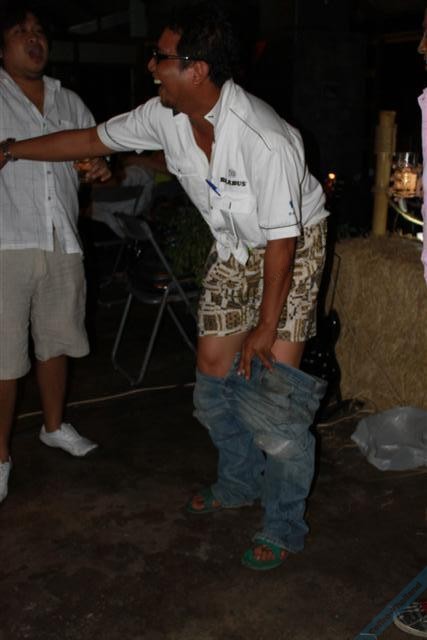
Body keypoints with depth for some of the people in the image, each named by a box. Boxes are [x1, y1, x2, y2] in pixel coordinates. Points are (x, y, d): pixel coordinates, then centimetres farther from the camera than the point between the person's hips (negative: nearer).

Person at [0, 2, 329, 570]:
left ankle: (285, 527, 5)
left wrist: (267, 325, -20)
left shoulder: (265, 140, -32)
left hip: (295, 245, -6)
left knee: (274, 383, -12)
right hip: (234, 249, 7)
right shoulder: (166, 117, -11)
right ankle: (240, 481, 31)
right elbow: (95, 140, 5)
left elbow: (282, 241, -26)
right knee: (214, 370, 7)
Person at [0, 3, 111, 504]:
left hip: (61, 243, 5)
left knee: (56, 342, 17)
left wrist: (101, 167, 2)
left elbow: (95, 149, 24)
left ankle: (54, 426, 36)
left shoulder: (69, 102, 15)